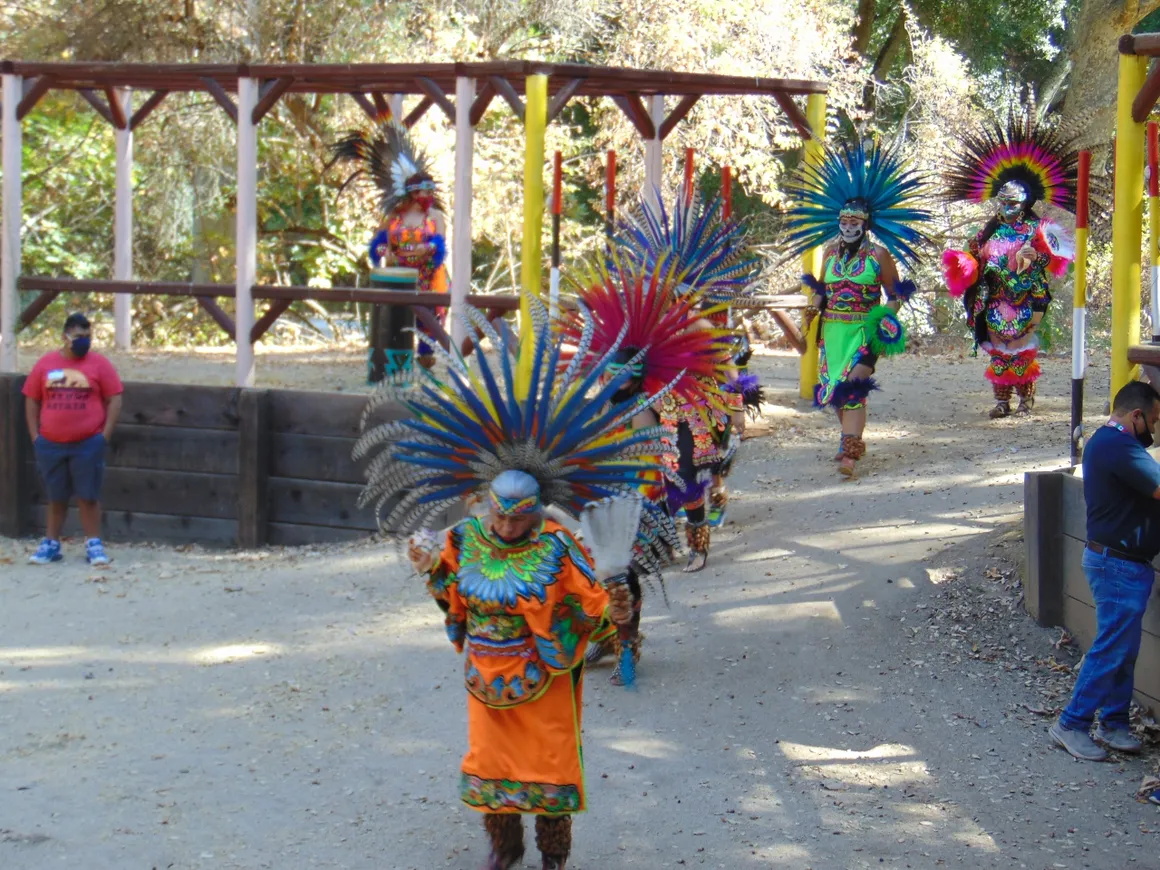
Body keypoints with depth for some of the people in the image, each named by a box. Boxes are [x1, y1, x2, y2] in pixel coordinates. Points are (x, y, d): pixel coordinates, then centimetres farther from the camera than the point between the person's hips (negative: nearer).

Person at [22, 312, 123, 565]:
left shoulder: (99, 364, -1)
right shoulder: (45, 363, 4)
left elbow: (114, 400, -1)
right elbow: (31, 401, 9)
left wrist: (105, 436, -6)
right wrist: (35, 436, 2)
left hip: (88, 444, -2)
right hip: (50, 445, 2)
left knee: (88, 496, 2)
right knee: (56, 497, 12)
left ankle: (94, 544, 9)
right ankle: (51, 544, 20)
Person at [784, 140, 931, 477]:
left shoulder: (879, 254, -1)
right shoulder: (830, 251, 11)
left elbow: (896, 294, 6)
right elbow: (821, 289, 22)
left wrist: (889, 315, -13)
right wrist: (813, 309, 4)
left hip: (865, 330, -5)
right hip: (833, 328, 5)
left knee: (854, 387, -17)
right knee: (834, 387, 9)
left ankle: (849, 453, -25)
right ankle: (852, 437, 29)